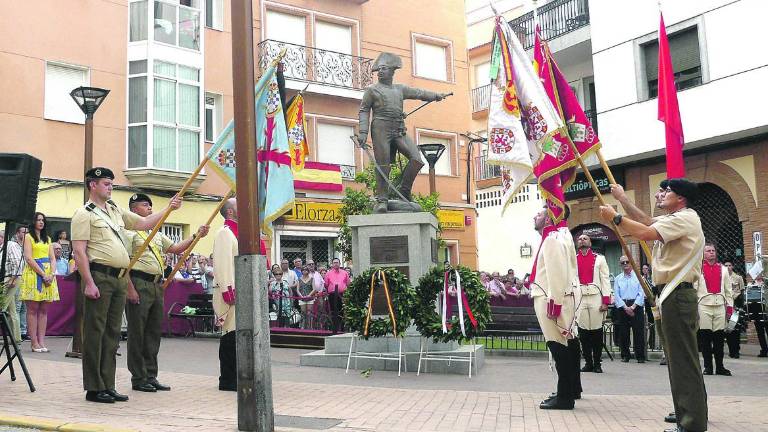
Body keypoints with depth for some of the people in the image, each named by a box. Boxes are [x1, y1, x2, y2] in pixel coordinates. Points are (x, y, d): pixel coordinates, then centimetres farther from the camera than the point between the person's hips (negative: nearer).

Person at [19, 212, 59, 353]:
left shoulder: (47, 238, 20)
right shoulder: (28, 237, 3)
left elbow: (53, 258, 13)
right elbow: (28, 258, -8)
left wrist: (52, 274, -5)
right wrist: (43, 275, -14)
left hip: (48, 275, 5)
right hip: (34, 273, -5)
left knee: (44, 310, 2)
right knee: (33, 309, -5)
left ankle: (42, 341, 1)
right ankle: (34, 343, -5)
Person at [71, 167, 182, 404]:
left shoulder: (116, 211, 20)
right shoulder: (85, 213, -3)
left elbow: (143, 223, 25)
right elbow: (79, 251, -11)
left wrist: (168, 209, 15)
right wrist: (89, 283, -18)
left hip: (119, 278, 8)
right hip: (99, 276, -8)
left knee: (112, 333, 9)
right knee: (95, 332, -3)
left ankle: (108, 386, 16)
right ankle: (94, 388, 3)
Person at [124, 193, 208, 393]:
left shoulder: (157, 234, 23)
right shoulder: (129, 232, -3)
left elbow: (176, 248, 20)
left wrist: (196, 236, 8)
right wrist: (130, 288, -19)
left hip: (156, 285, 8)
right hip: (139, 284, -8)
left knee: (154, 332, 9)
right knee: (137, 333, -2)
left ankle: (151, 376, 16)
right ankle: (138, 378, 4)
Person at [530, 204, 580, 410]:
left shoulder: (553, 239, -16)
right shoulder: (560, 236, 18)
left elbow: (557, 273, -23)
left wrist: (553, 304, -24)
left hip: (552, 300, -11)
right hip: (564, 299, 11)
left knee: (560, 348, -6)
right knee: (567, 346, 18)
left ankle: (565, 397, -1)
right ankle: (572, 389, 30)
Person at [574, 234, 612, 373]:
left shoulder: (599, 259, 10)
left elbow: (605, 280, 5)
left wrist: (606, 301, -4)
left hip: (596, 299, -1)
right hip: (578, 300, 1)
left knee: (597, 332, -1)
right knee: (583, 332, 2)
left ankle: (597, 363, 8)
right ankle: (588, 362, 11)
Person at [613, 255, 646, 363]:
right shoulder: (617, 279, 11)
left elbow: (641, 293, -2)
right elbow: (616, 295, 4)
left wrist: (633, 306, -12)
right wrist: (625, 307, -9)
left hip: (636, 306, -2)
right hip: (622, 307, 2)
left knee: (639, 332, -5)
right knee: (623, 333, 2)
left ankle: (640, 356, -1)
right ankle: (625, 355, 11)